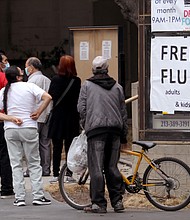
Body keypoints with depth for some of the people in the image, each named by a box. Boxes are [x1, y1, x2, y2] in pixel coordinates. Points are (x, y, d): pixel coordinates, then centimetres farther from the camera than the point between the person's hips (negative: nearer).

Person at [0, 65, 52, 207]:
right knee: (34, 163, 7)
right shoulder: (29, 86, -5)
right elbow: (47, 97, -16)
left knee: (16, 164, 7)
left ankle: (19, 198, 3)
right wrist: (38, 113, -8)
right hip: (29, 128, -2)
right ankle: (38, 196, 3)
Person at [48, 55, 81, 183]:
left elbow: (50, 96, -7)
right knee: (70, 147, 9)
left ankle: (56, 174, 4)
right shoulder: (77, 81, -6)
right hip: (72, 118, 2)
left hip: (58, 116, -2)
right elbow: (79, 99, -1)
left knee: (57, 147, 5)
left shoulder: (56, 80, -11)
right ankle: (69, 174, 8)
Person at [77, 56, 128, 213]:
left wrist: (85, 124, 17)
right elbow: (123, 112, 17)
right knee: (112, 166, 11)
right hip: (115, 129, 4)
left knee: (96, 168, -3)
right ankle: (117, 201, 10)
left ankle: (99, 203, -6)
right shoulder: (117, 87, 16)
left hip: (96, 129, -4)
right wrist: (124, 135, 22)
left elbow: (81, 107, 1)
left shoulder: (87, 85, 6)